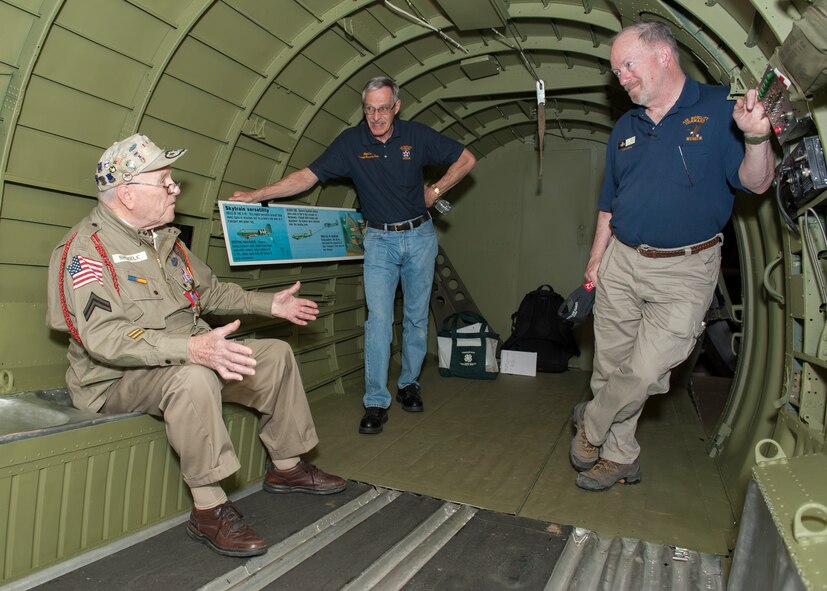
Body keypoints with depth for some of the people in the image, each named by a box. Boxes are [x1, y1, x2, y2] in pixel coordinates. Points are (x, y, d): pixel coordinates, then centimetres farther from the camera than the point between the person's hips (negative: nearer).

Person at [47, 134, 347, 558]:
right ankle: (209, 510, -24)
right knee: (193, 378, -39)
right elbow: (103, 337, -30)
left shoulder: (164, 239, 12)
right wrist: (191, 349, -43)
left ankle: (287, 467, 12)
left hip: (190, 358, 9)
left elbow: (211, 291, 24)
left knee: (274, 354, 1)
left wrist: (271, 304, 17)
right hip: (118, 378, -8)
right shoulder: (86, 247, -17)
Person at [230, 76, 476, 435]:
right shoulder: (351, 142, -4)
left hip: (419, 236, 1)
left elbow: (466, 160, 6)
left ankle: (409, 384, 26)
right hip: (379, 240, -1)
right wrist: (257, 195, -17)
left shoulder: (417, 136, -4)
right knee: (378, 319, -9)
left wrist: (435, 191, 0)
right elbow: (308, 176, -9)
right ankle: (376, 402, -3)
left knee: (416, 316, 8)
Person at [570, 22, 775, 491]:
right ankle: (620, 458, 28)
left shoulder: (719, 109, -4)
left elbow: (756, 184, -9)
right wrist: (596, 258, 14)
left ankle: (591, 425, 20)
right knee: (611, 367, 9)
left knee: (646, 372, -9)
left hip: (684, 271, -5)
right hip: (622, 263, 5)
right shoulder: (625, 128, 12)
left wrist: (756, 138, -28)